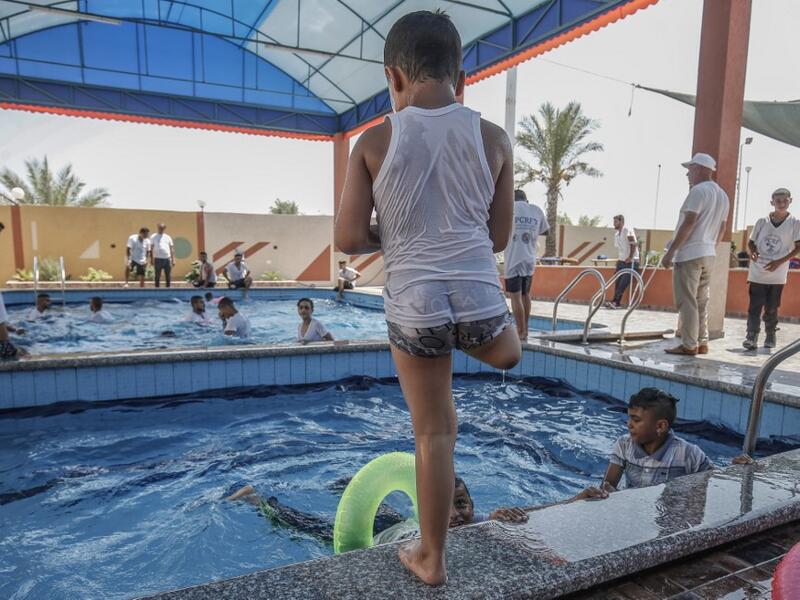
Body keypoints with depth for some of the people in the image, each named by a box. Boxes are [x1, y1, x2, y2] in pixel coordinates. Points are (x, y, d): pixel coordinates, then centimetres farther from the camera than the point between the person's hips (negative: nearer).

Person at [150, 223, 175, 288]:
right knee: (157, 276, 2)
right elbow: (151, 249, 2)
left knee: (168, 276, 4)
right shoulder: (153, 237, 5)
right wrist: (152, 259, -6)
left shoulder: (168, 237, 13)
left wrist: (173, 260, 6)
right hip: (158, 259, -2)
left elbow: (171, 249, 12)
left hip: (167, 259, 2)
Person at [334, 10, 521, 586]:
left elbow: (349, 240, -5)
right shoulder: (494, 139, 1)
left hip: (414, 306, 0)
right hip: (480, 300, 1)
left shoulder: (375, 142, -4)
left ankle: (432, 558, 30)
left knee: (434, 433, 16)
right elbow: (499, 238, 7)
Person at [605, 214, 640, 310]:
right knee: (617, 282, 1)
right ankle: (617, 302, 1)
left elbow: (633, 244, -15)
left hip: (631, 261, -8)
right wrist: (619, 258, 11)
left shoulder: (627, 230, -9)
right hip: (621, 261, 8)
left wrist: (630, 257, -19)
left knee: (623, 283, -14)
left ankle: (615, 301, -21)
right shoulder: (616, 233, 15)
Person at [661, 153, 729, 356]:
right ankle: (701, 343, 17)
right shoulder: (722, 195, 17)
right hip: (709, 255, 9)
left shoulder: (699, 191, -11)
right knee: (700, 301, 13)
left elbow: (688, 223, -18)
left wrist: (670, 251, -17)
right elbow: (722, 229, 18)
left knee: (686, 302, -5)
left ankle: (689, 345, -4)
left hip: (689, 254, -9)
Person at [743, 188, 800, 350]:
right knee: (755, 306, -4)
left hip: (777, 275, -1)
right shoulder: (762, 221, 4)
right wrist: (752, 252, -11)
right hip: (757, 273, 1)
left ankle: (770, 336, 20)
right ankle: (752, 337, -4)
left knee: (771, 309, 6)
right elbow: (751, 242, 11)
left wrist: (779, 262, -14)